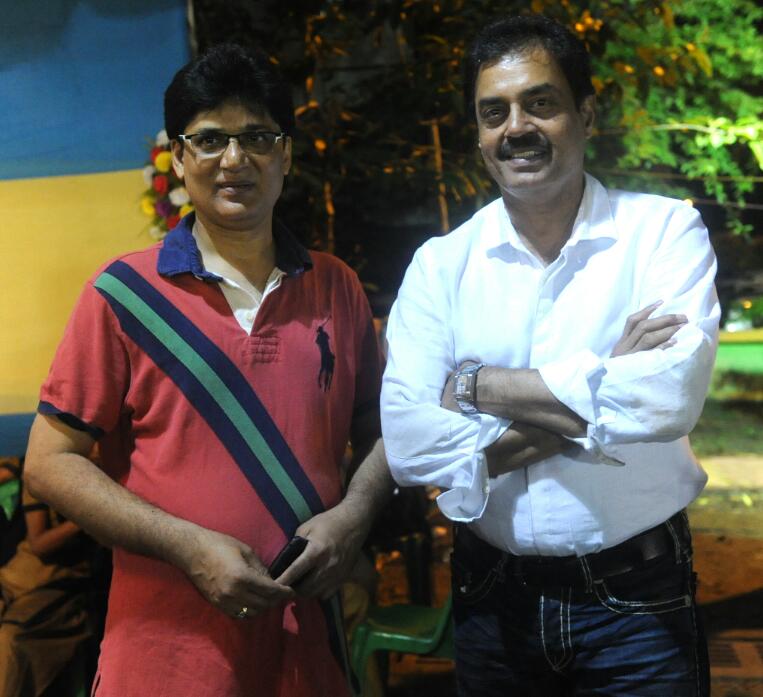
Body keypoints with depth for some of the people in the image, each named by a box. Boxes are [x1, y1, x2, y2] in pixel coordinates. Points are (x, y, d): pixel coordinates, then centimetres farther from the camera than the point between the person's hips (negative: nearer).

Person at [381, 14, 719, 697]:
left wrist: (480, 385, -15)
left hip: (638, 601, -2)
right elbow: (408, 442, -13)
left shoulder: (665, 230, -6)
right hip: (495, 598, 2)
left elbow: (672, 396, -23)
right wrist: (602, 392, -17)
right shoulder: (440, 265, -2)